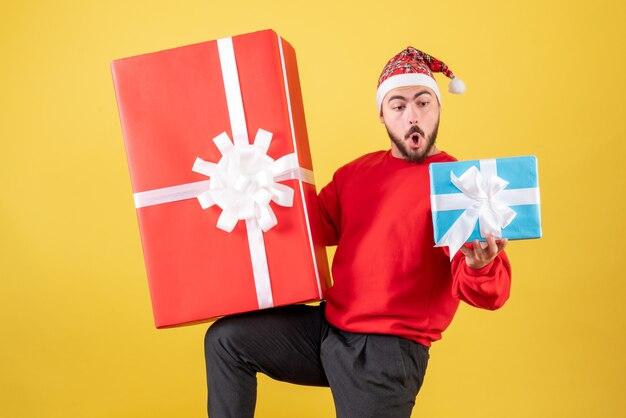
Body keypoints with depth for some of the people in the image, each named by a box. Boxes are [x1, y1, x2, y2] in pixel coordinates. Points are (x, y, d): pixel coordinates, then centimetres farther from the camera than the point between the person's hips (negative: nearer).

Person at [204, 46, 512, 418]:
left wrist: (480, 265, -39)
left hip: (388, 349, -6)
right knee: (226, 338, 4)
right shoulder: (356, 172, 11)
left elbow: (491, 295, -15)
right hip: (328, 326, 6)